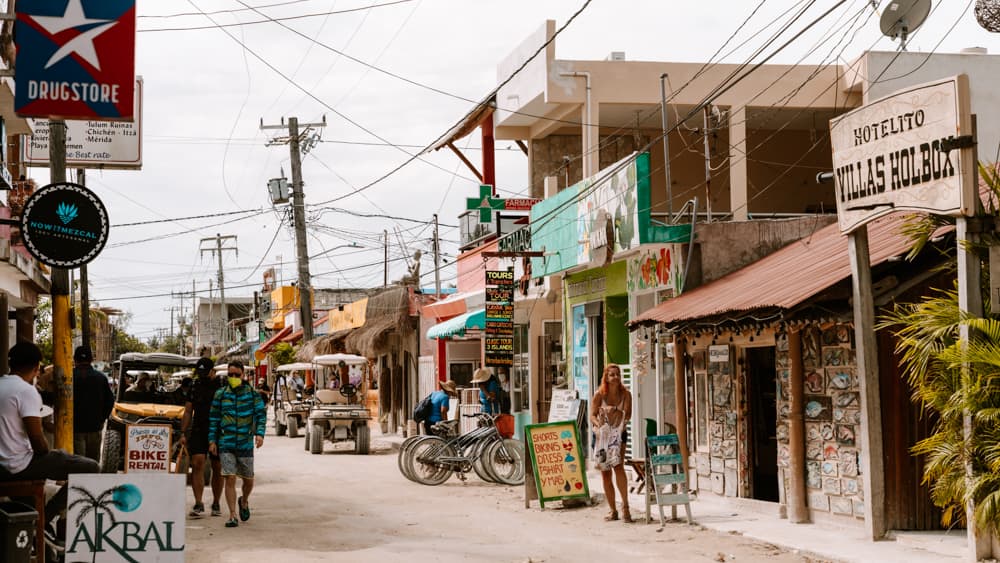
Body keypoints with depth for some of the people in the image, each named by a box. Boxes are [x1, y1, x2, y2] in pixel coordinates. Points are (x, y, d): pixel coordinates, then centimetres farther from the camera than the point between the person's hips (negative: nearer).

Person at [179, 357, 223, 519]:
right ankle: (198, 505, -15)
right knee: (197, 464, -12)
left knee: (217, 468, 5)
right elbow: (188, 411, 14)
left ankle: (216, 504, 18)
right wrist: (183, 433, 7)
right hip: (198, 431, 2)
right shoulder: (195, 385, 11)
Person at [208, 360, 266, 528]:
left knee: (248, 480, 11)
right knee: (230, 478, -10)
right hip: (226, 444, 0)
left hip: (246, 444, 0)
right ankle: (232, 516, -6)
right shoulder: (220, 394, 4)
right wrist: (212, 440, 2)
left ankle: (244, 501, 42)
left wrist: (260, 433, -16)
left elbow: (261, 414, -1)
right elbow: (213, 418, 9)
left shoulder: (252, 394, 1)